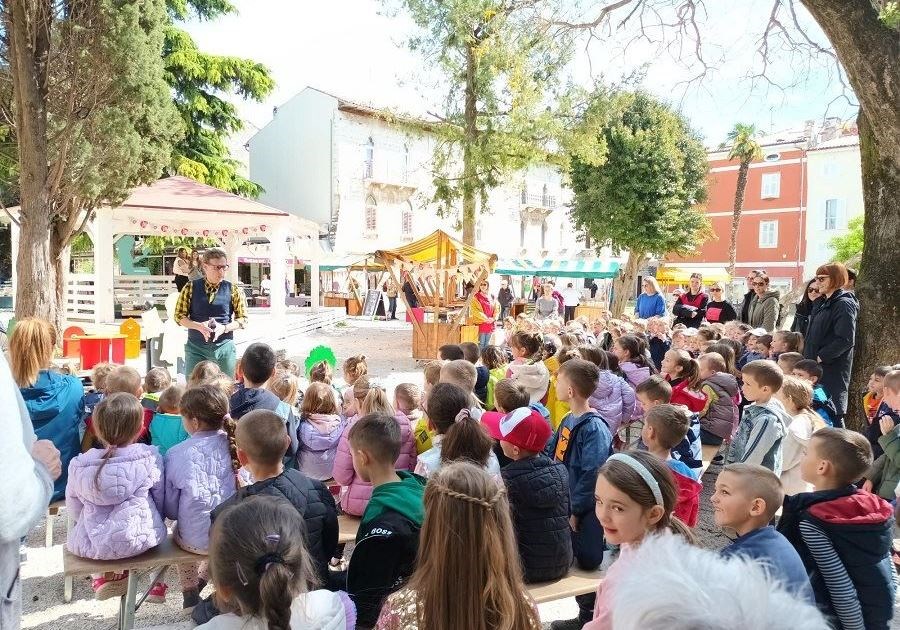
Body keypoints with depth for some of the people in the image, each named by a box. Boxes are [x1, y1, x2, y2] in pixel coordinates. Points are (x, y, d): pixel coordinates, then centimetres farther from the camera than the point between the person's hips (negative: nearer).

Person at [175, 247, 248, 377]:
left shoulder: (233, 290, 1)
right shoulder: (191, 288, 1)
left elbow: (243, 319, 3)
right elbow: (179, 316, 3)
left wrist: (224, 328, -15)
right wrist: (199, 326, -15)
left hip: (224, 347, 0)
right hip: (196, 347, 0)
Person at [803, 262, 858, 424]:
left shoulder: (844, 304, -12)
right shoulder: (822, 303, 16)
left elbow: (845, 340, -20)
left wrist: (819, 357, -18)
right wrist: (807, 355, 12)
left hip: (832, 369, -9)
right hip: (816, 368, 9)